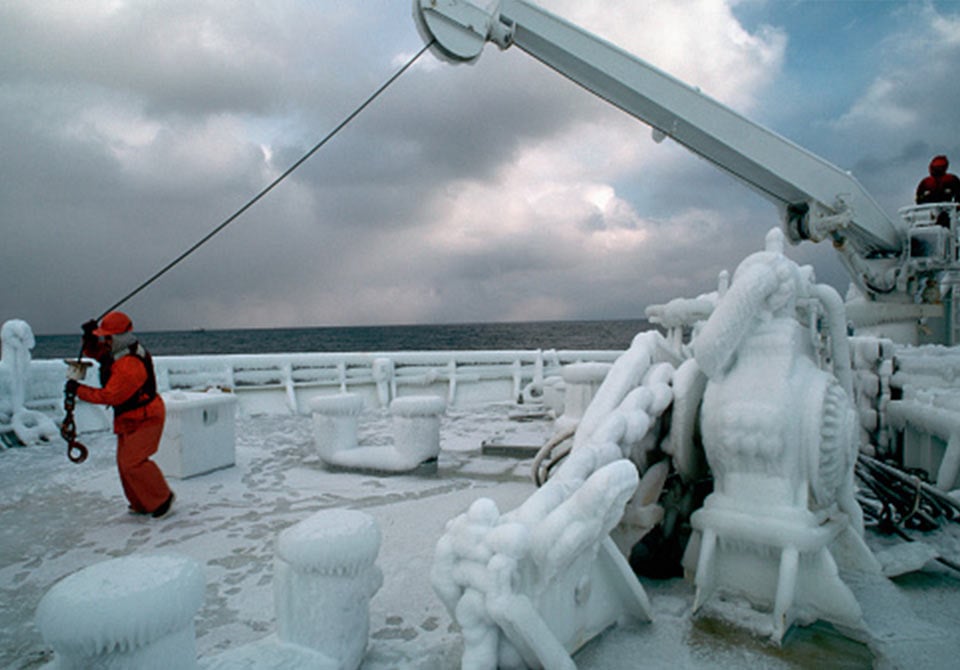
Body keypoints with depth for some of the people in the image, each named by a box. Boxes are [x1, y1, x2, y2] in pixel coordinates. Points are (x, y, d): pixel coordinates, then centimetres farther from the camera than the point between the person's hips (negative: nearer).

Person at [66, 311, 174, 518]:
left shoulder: (130, 365, -29)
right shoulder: (115, 351, 2)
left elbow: (110, 396, -27)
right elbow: (92, 351, 17)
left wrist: (78, 389, -19)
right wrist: (90, 338, -6)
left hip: (145, 418, -10)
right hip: (128, 417, 10)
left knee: (132, 462, -12)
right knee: (124, 462, 12)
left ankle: (162, 498, 4)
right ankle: (141, 505, 23)